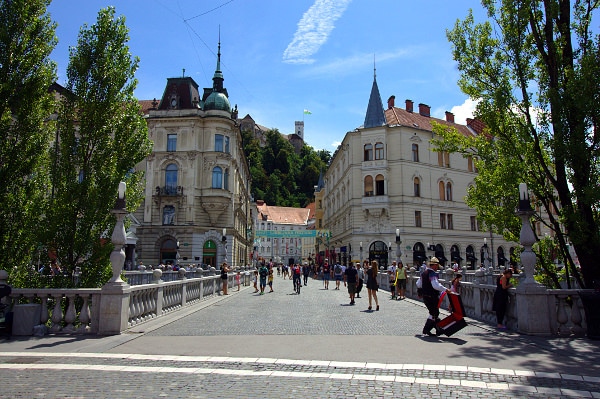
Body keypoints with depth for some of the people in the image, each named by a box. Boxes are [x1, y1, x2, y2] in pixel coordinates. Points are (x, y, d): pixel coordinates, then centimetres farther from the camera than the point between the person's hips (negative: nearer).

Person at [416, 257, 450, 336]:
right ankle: (426, 330, 6)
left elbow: (418, 284, 16)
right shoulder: (433, 274, -19)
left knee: (435, 313, 19)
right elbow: (436, 285, -33)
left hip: (425, 297, 9)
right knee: (433, 314, 4)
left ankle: (439, 330, 27)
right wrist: (445, 289, -23)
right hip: (432, 297, -9)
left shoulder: (423, 273, 9)